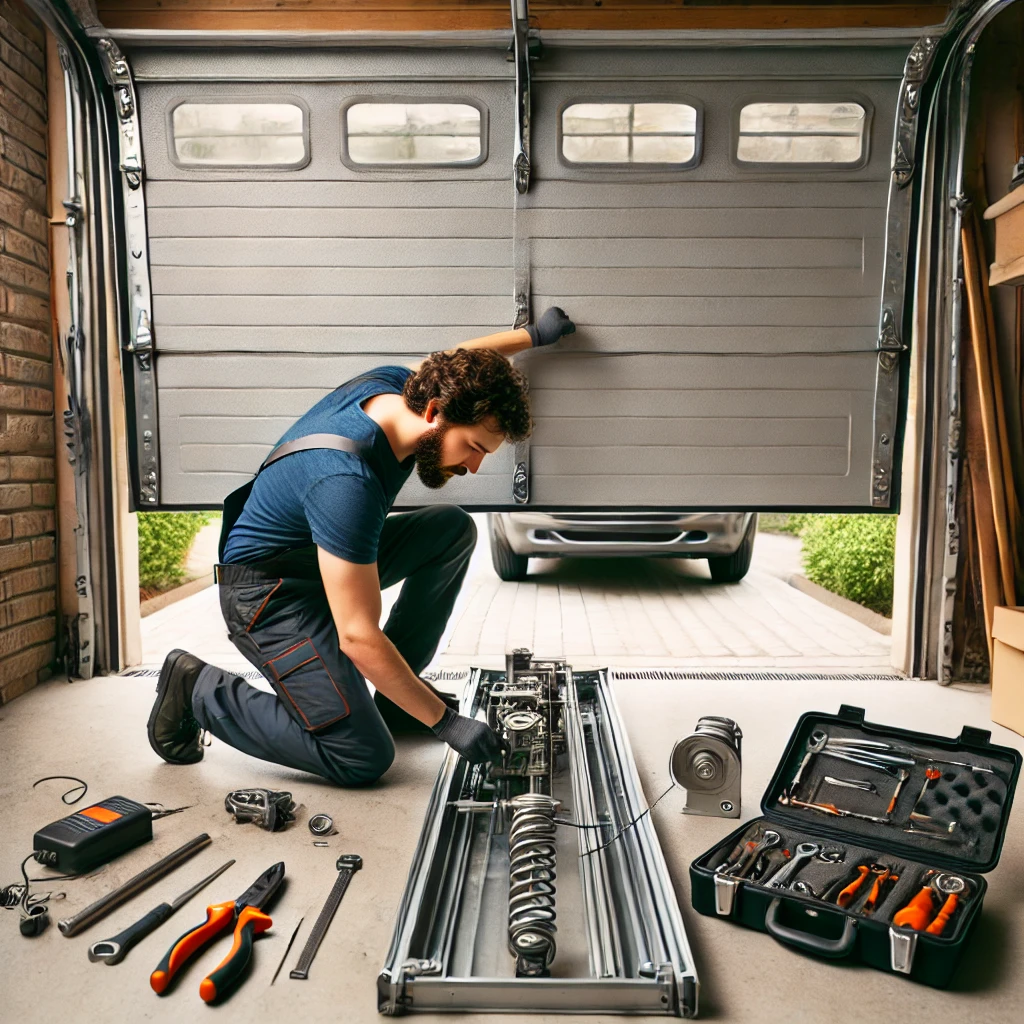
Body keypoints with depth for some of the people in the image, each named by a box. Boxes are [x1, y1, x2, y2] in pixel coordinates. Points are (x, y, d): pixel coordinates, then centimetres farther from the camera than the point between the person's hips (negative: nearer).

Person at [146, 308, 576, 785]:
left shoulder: (398, 383, -11)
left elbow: (453, 360, 16)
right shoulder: (348, 481, -37)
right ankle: (199, 688, 2)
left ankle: (394, 694, 9)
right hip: (268, 594, -9)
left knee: (453, 528, 0)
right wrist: (446, 722, -27)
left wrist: (534, 333, 25)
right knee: (364, 759, -14)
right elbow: (359, 637, -34)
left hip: (327, 558, 10)